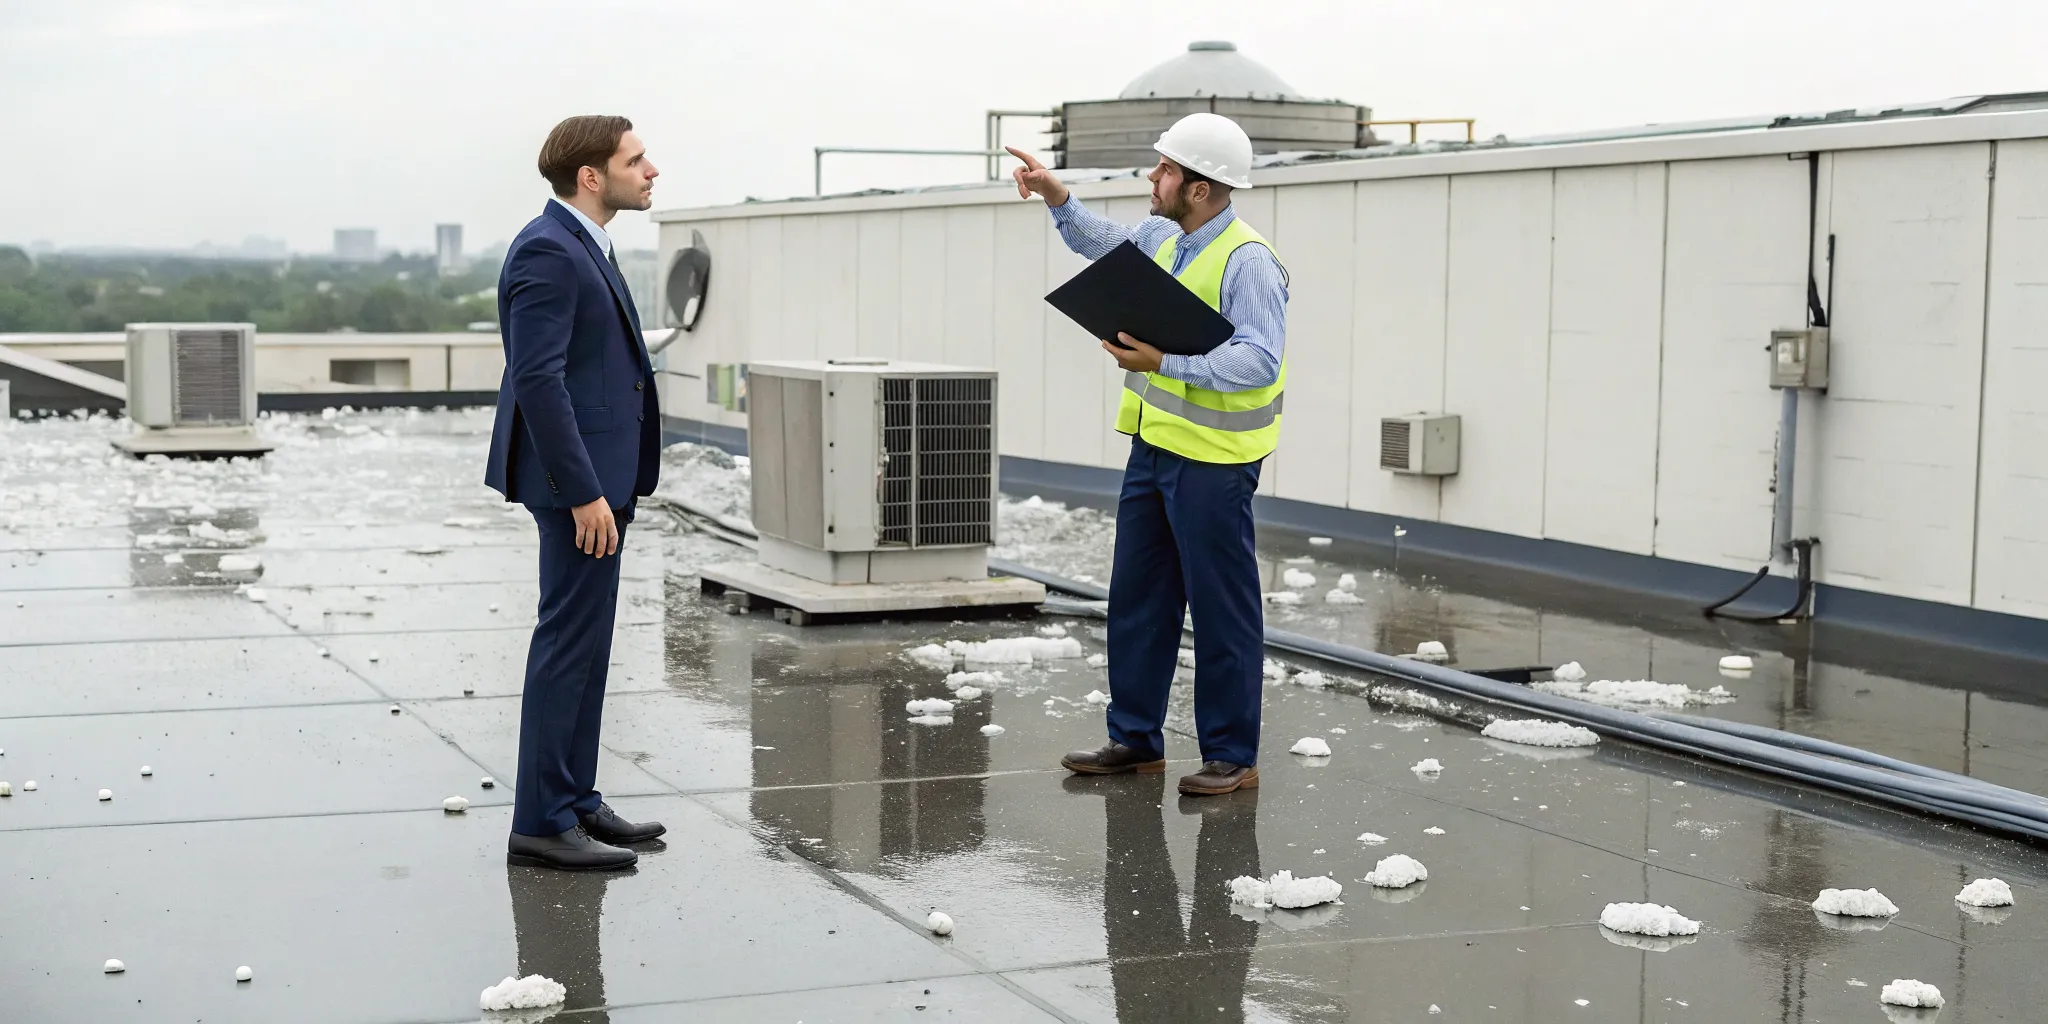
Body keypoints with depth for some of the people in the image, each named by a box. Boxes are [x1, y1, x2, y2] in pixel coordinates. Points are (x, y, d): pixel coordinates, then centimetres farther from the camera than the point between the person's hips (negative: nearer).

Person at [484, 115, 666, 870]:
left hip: (601, 471, 10)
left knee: (583, 642, 14)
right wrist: (584, 493, -24)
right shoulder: (548, 251, -17)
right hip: (578, 478, -10)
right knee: (571, 641, -7)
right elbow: (537, 379, -23)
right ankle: (542, 822, -1)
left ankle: (574, 801, 23)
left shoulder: (584, 246, 15)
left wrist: (604, 484, 18)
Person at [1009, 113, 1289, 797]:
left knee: (1222, 610, 0)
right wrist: (1058, 199, 18)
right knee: (1137, 598, 15)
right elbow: (1102, 241, 32)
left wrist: (1163, 361, -30)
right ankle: (1136, 739, 26)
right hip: (1153, 449, 9)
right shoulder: (1164, 239, 10)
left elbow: (1259, 360, -28)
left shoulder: (1248, 261, -18)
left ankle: (1232, 757, 10)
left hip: (1212, 463, -9)